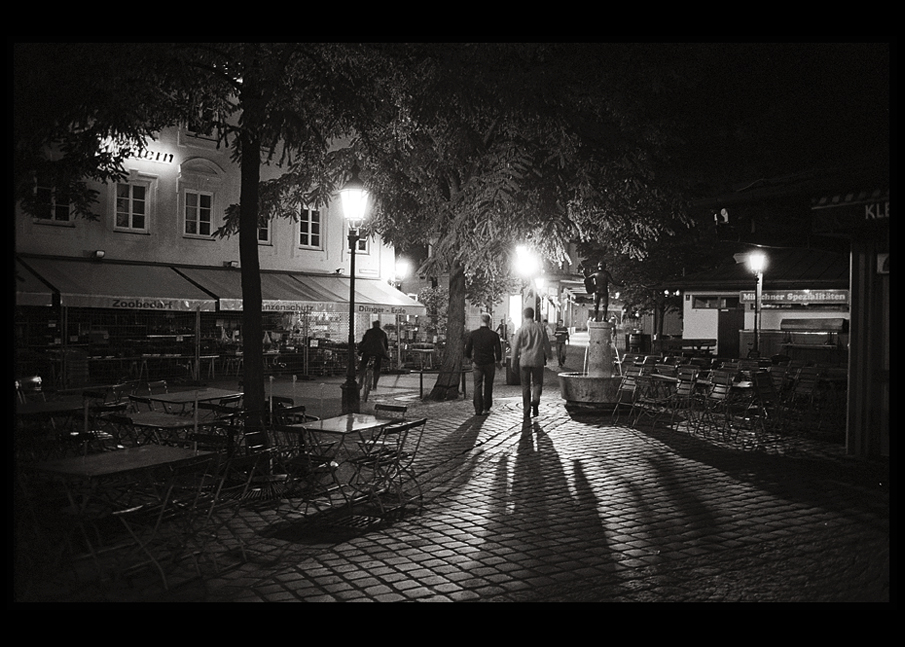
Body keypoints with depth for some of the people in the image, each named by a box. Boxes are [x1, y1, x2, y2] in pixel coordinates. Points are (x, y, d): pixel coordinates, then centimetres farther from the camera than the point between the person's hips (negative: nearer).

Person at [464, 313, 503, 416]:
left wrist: (470, 358, 20)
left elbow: (467, 350, 1)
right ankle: (486, 408, 16)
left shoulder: (472, 334, -4)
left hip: (477, 364, 0)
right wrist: (498, 361, 13)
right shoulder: (494, 335, -6)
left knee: (477, 386, 3)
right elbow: (498, 350, -4)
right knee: (488, 386, 12)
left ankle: (478, 410, -3)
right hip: (490, 364, 0)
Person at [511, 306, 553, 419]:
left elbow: (515, 346, -3)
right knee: (537, 382, 16)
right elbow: (546, 344, 6)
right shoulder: (540, 328, -1)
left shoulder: (521, 329, -6)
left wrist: (514, 359, 9)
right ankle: (536, 399, -12)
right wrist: (549, 355, 21)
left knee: (525, 386, 8)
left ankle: (527, 412, 8)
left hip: (524, 360, -1)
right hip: (538, 360, 1)